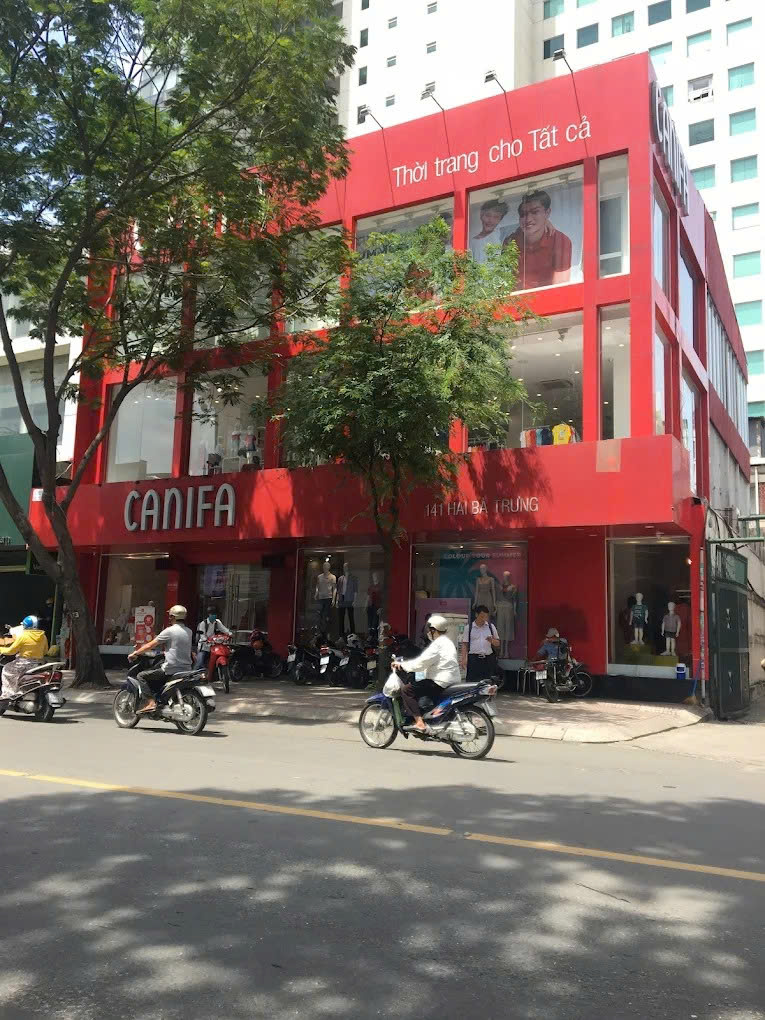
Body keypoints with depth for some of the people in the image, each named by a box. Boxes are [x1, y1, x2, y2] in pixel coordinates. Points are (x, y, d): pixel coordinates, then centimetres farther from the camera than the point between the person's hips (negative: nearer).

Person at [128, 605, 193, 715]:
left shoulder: (170, 631, -10)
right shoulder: (188, 632, 10)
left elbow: (150, 645, -5)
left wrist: (135, 653, 7)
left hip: (171, 670, -7)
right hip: (186, 669, 8)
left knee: (142, 676, 2)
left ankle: (151, 702, -11)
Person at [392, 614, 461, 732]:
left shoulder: (437, 644, -13)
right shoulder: (447, 642, 18)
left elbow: (420, 663, -18)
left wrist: (402, 665, -8)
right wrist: (406, 663, 20)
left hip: (441, 683, -10)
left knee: (406, 690, -13)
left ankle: (419, 721, -22)